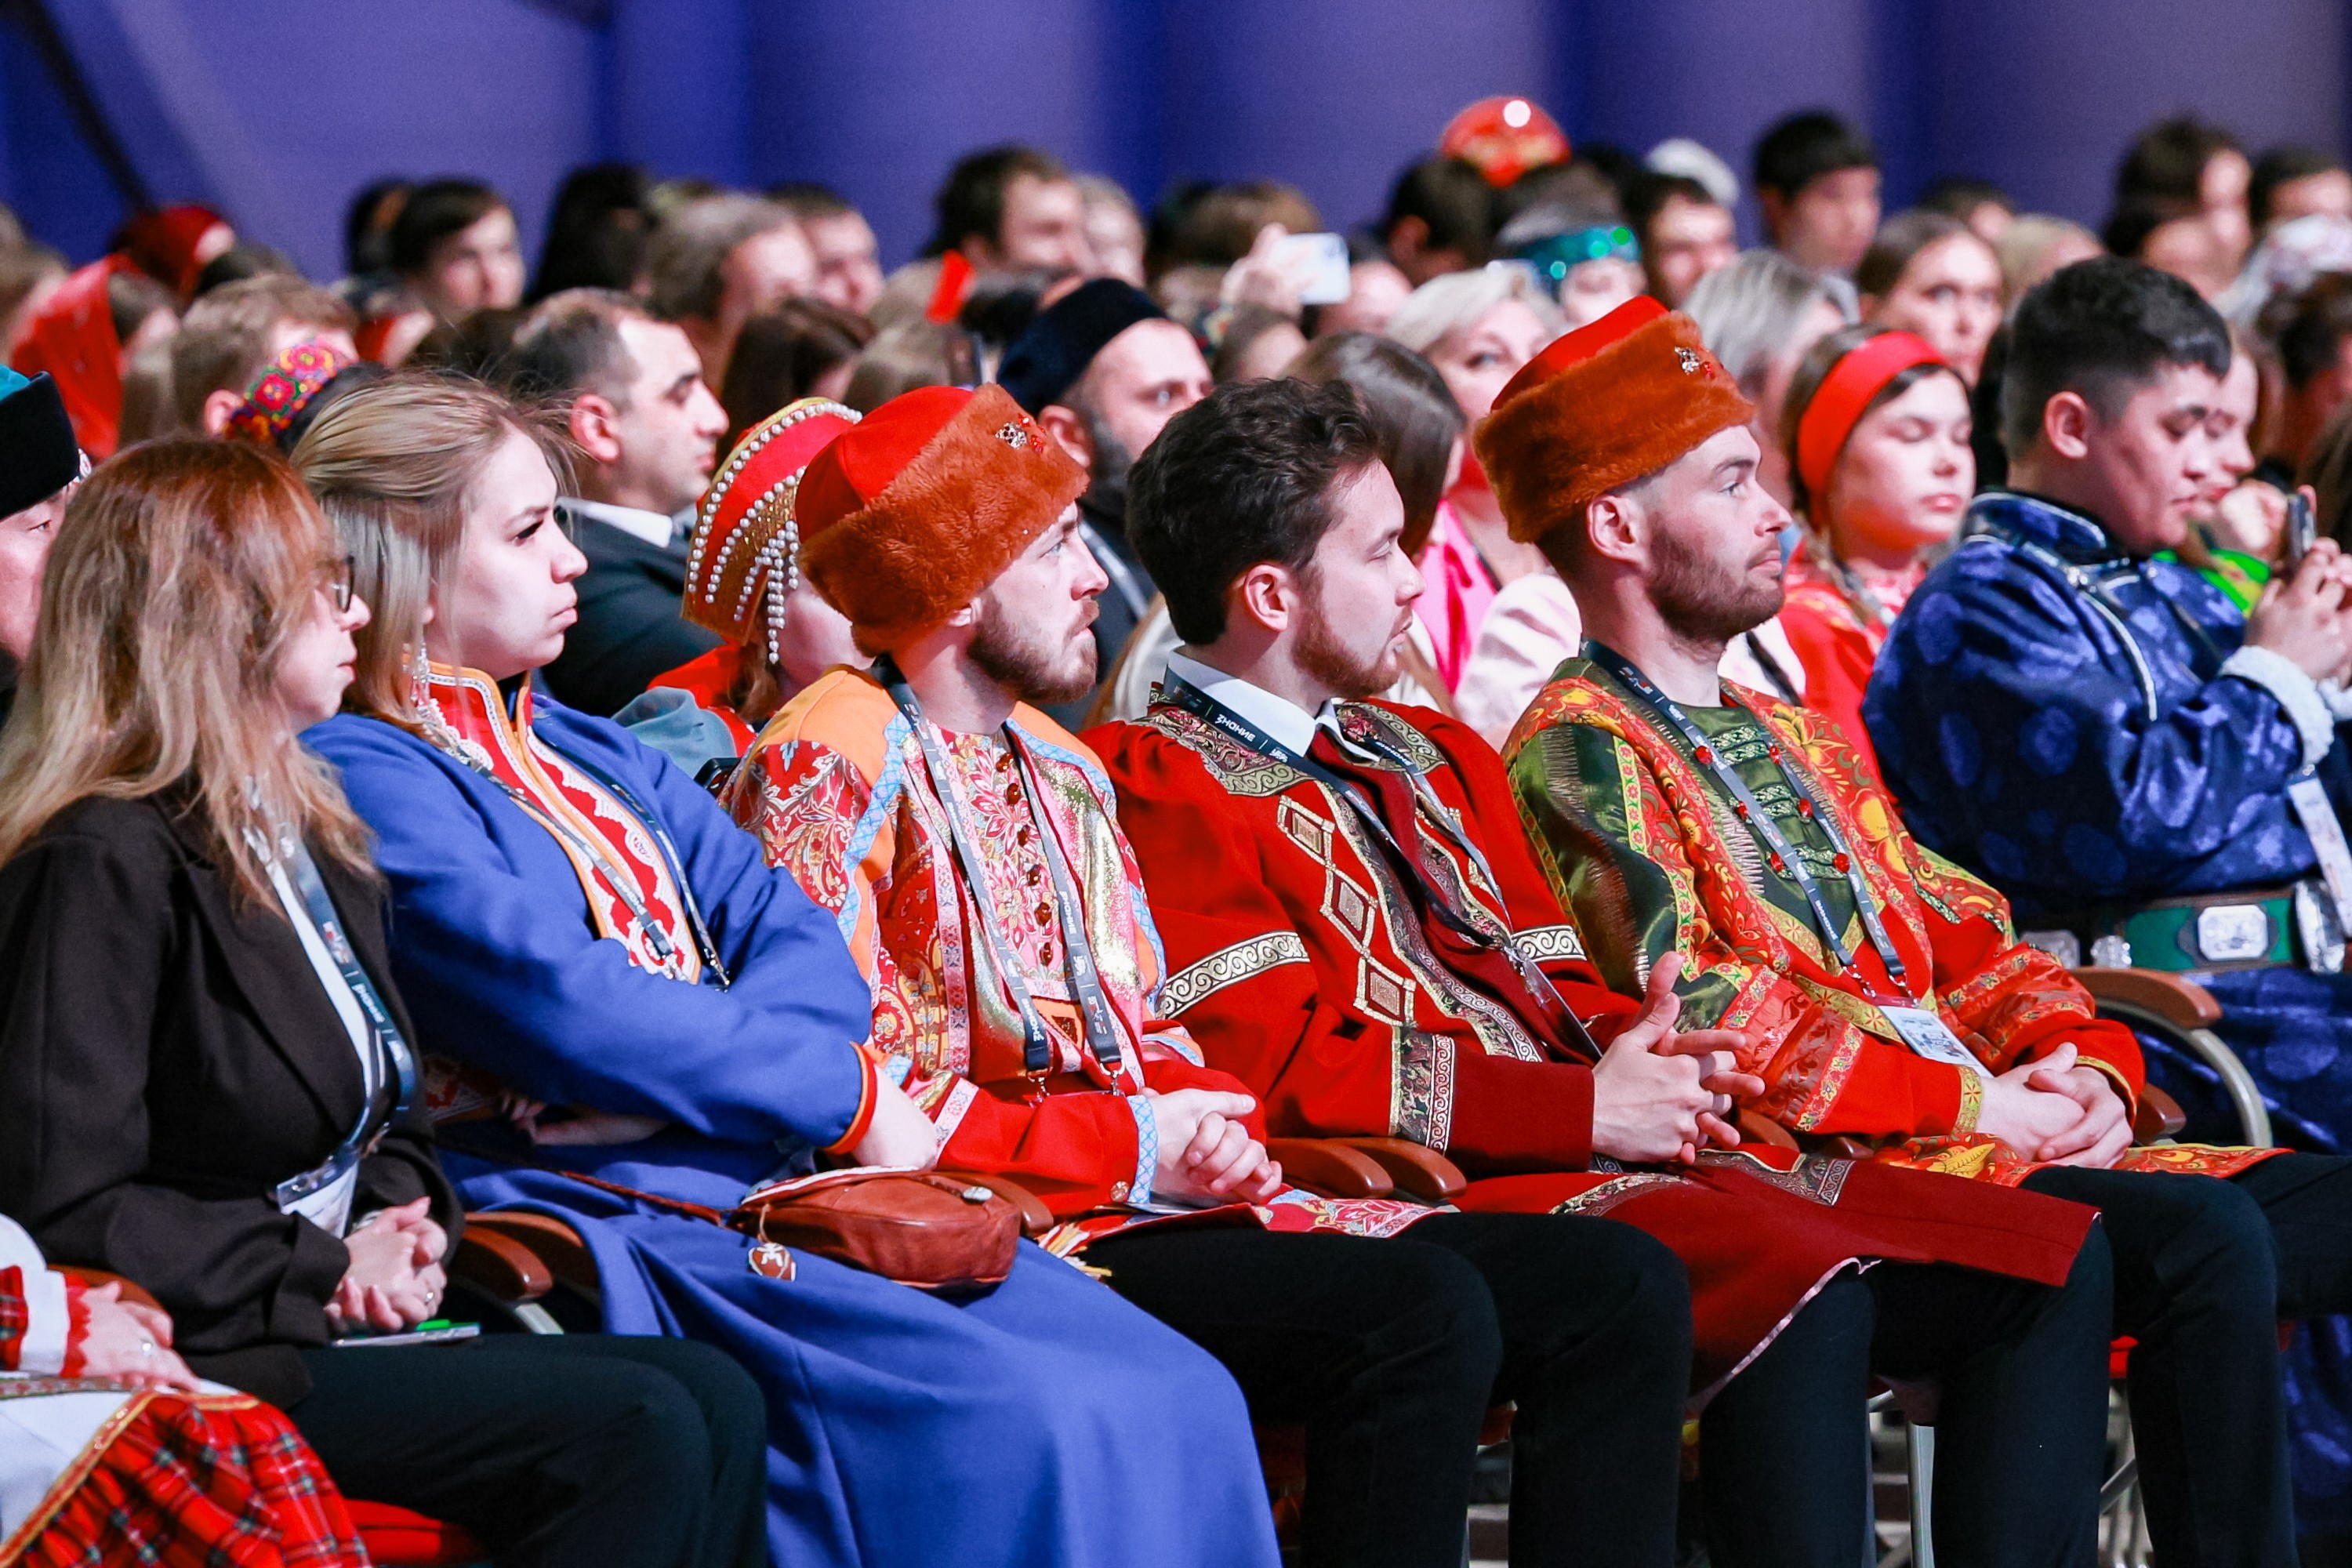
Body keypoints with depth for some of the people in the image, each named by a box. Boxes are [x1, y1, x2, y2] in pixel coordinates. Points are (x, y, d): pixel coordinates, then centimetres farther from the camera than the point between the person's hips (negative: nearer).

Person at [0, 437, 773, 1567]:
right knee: (637, 1430, -21)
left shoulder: (308, 836, 18)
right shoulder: (105, 867, -14)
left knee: (714, 1399, -11)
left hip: (345, 1308, 9)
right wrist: (319, 1271, -14)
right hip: (209, 1355, -9)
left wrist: (403, 1222, 4)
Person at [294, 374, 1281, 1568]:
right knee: (1027, 1423, -26)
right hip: (605, 1224, -9)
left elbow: (788, 928, 12)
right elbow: (560, 1008, -16)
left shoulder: (588, 752, 23)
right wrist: (845, 1092, -9)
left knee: (1172, 1398, -9)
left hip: (762, 1188, 9)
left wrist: (696, 1078, -10)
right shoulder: (365, 781, -6)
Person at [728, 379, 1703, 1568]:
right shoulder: (833, 764, -6)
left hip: (1151, 1196, 9)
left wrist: (1214, 1130, 1)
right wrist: (1134, 1149, -14)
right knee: (1421, 1310, -31)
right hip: (1011, 1238, -9)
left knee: (1621, 1290, -4)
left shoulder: (1057, 765, 24)